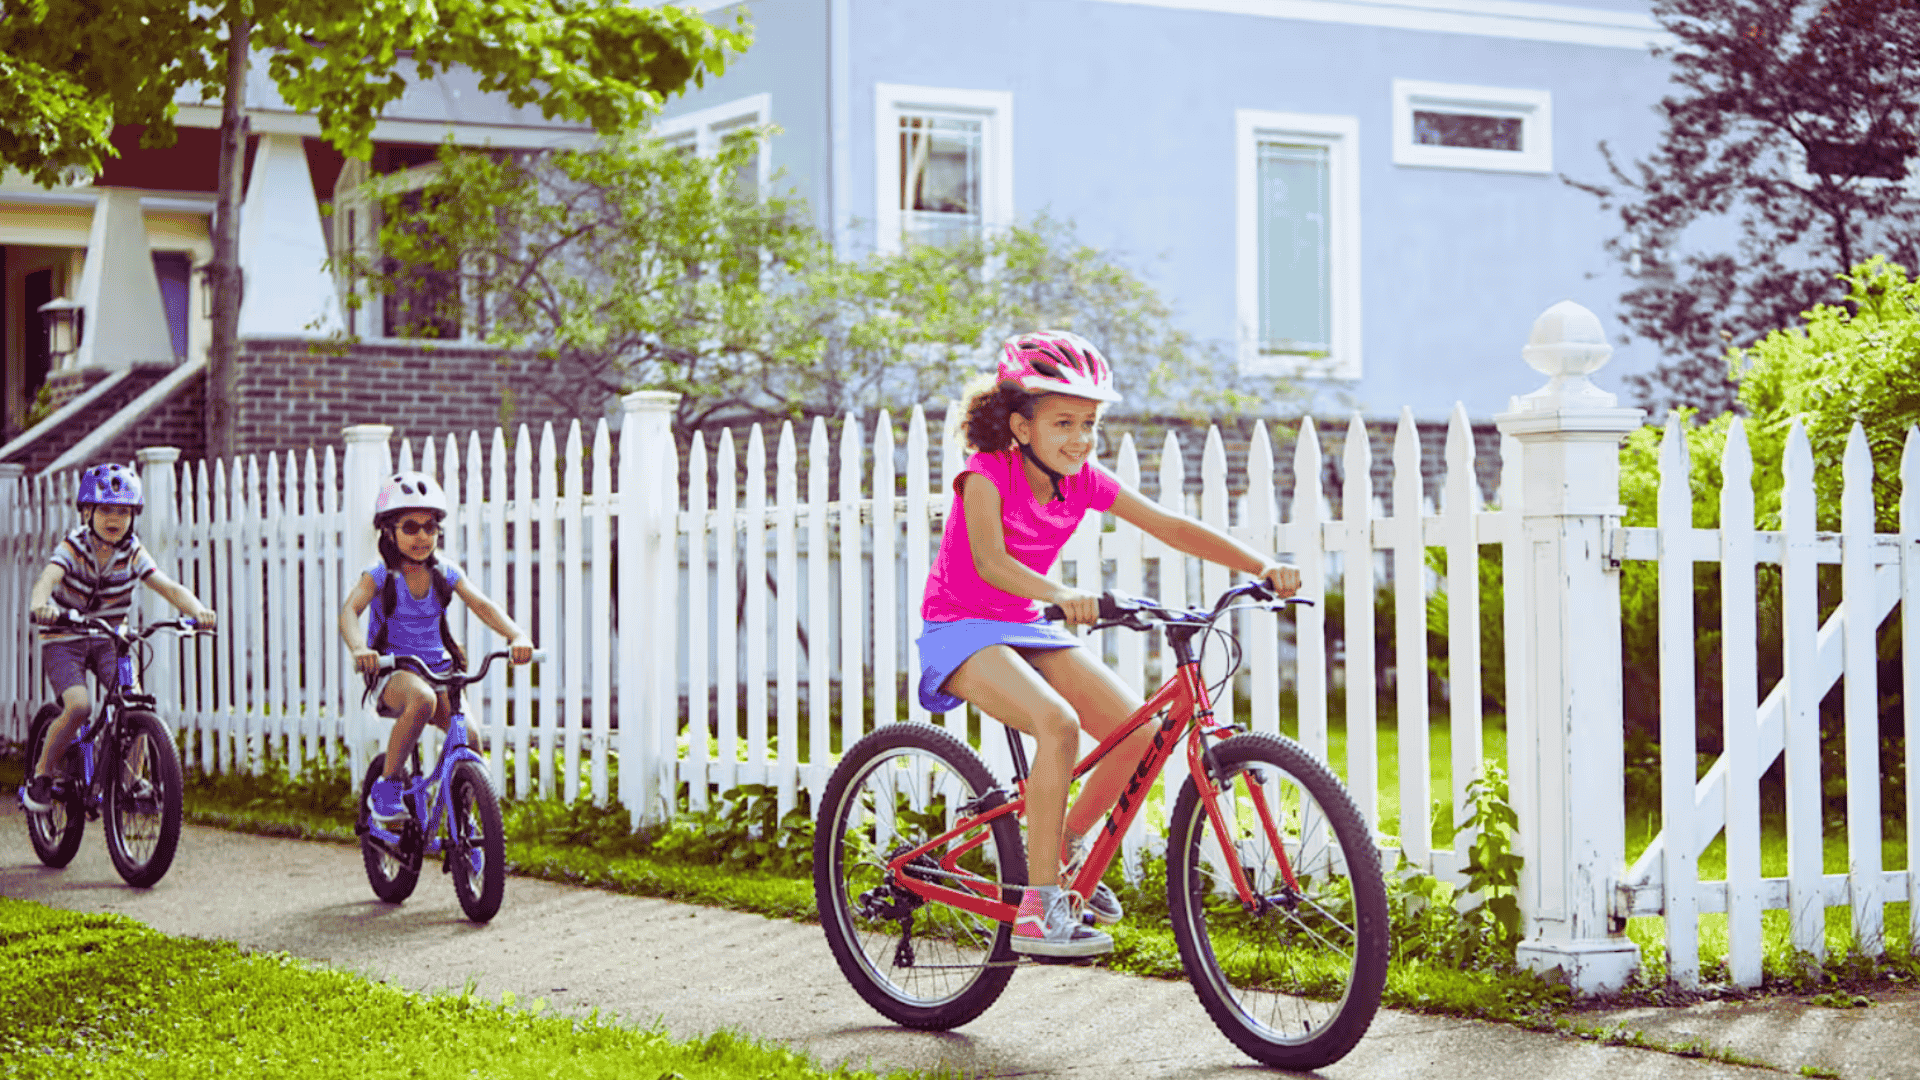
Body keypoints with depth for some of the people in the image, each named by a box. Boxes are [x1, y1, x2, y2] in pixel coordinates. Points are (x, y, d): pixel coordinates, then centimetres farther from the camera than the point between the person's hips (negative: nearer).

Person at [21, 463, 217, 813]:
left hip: (106, 641, 3)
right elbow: (47, 579, -34)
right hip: (63, 641, -3)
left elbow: (170, 587, -18)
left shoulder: (132, 554, -7)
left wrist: (197, 609, -40)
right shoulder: (72, 547, -15)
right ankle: (44, 774, -4)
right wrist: (40, 605, -58)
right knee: (78, 705, -26)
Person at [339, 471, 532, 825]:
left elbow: (482, 605, -10)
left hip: (438, 671, 4)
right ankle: (387, 785, -21)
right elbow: (349, 610, -22)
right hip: (392, 673, -4)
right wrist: (359, 648, -45)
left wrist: (516, 635, -30)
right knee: (421, 700, -38)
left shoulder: (446, 574, 2)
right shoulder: (380, 575, -7)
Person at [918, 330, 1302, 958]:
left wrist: (1262, 566, -20)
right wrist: (1060, 594, -54)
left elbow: (1171, 528, -7)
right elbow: (990, 561, -35)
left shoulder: (1084, 481, -3)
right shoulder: (986, 476, -19)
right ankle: (1038, 911, -29)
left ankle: (1065, 848, 14)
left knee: (1138, 732, -12)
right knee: (1059, 723, -33)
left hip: (1027, 629, 6)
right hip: (962, 629, -6)